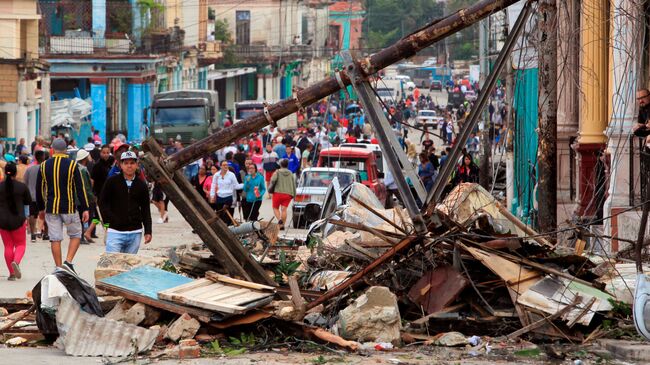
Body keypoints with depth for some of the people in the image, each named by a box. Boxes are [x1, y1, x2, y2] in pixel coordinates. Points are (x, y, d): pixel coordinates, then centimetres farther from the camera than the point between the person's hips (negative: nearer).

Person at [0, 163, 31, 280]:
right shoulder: (22, 187, -9)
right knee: (20, 244, 12)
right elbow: (28, 201, 3)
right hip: (17, 220, -1)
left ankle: (12, 273, 8)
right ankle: (16, 262, -17)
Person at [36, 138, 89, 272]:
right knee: (76, 235, 11)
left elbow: (39, 189, 10)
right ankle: (68, 261, -6)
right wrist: (85, 209, -4)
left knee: (55, 239, 5)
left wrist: (41, 208, 21)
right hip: (69, 208, -2)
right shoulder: (72, 165, -5)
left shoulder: (44, 165, 4)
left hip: (51, 208, 2)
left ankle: (59, 268, 4)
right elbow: (80, 188, -7)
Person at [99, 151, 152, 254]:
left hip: (135, 233, 3)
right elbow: (103, 203, 3)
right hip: (115, 232, -3)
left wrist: (148, 231, 5)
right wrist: (109, 220, -8)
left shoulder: (141, 185, 8)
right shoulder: (112, 182, 0)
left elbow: (145, 210, 11)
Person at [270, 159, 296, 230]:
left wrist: (270, 189, -3)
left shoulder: (277, 172, 1)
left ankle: (279, 220, -15)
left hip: (278, 193, -3)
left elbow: (273, 180, -15)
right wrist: (293, 194, 14)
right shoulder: (291, 174, 12)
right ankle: (282, 224, -5)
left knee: (275, 208, 9)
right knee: (284, 209, 2)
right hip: (288, 194, 3)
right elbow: (294, 184, 10)